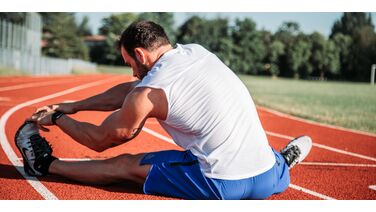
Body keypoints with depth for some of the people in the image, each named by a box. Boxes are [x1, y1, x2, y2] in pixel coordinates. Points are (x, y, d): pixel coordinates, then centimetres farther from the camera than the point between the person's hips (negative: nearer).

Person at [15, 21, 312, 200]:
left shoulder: (148, 92, -9)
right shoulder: (197, 51, 11)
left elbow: (99, 140, 7)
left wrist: (57, 118, 24)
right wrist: (72, 106, 25)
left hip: (223, 186, -5)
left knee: (125, 165, 10)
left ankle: (46, 164, 25)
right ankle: (280, 160, 33)